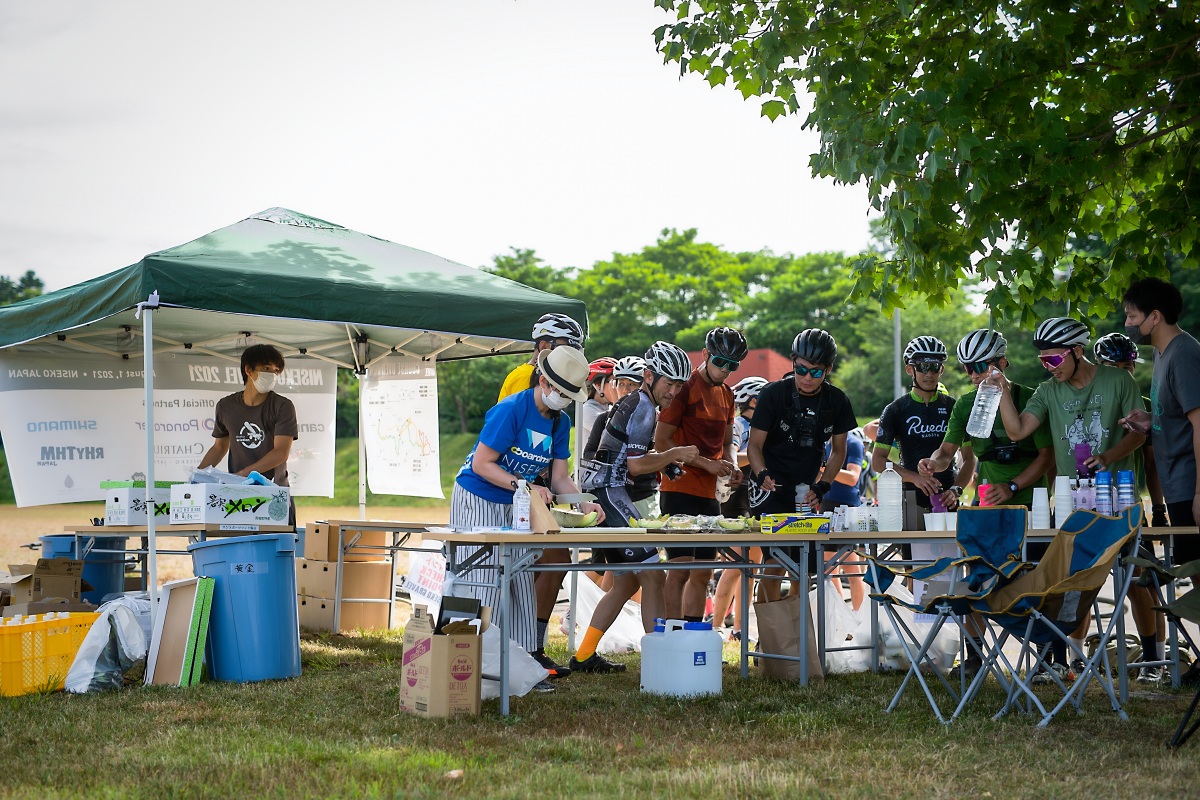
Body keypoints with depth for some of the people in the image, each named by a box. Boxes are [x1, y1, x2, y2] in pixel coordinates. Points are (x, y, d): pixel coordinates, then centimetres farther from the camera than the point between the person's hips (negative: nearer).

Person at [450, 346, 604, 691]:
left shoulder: (560, 422, 3)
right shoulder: (510, 410, -20)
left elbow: (559, 477, 3)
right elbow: (481, 464, -20)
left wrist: (584, 504, -15)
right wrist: (525, 487, -28)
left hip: (514, 508, 7)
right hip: (477, 502, -7)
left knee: (520, 582, 4)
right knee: (483, 582, -10)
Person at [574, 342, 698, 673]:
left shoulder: (634, 403, 19)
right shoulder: (644, 407, -13)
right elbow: (636, 465, -17)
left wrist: (665, 459, 18)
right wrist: (674, 455, -8)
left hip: (604, 496, 11)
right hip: (609, 494, -11)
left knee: (627, 581, 15)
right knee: (652, 576, -12)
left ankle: (584, 657, 19)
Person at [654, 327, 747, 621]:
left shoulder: (726, 395, 15)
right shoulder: (685, 388, -8)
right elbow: (661, 442, -11)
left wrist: (732, 467, 4)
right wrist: (706, 463, -15)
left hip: (709, 494, 8)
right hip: (679, 490, -8)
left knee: (703, 573, 9)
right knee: (680, 569, -11)